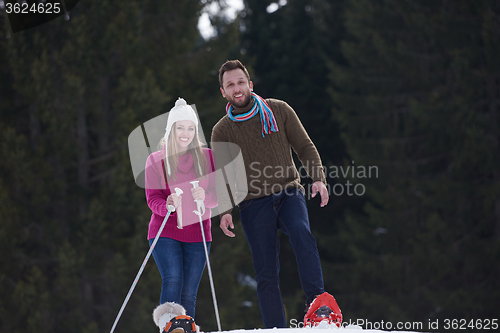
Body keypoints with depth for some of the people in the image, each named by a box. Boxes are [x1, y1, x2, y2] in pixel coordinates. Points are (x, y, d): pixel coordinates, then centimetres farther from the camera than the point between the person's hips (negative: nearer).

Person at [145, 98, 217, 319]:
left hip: (197, 232, 2)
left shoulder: (206, 157, 7)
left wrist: (205, 197, -20)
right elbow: (152, 198, -2)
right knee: (172, 281, -21)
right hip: (165, 231, -2)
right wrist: (167, 205, -24)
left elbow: (217, 194, 3)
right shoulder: (156, 160, 3)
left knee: (189, 294, 1)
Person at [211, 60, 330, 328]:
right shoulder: (221, 131, 8)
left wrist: (318, 178, -8)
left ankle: (317, 301, -36)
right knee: (266, 274, -5)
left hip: (289, 194, -1)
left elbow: (305, 147, 9)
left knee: (301, 233, -32)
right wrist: (224, 210, -7)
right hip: (254, 204, 1)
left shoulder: (278, 110, 6)